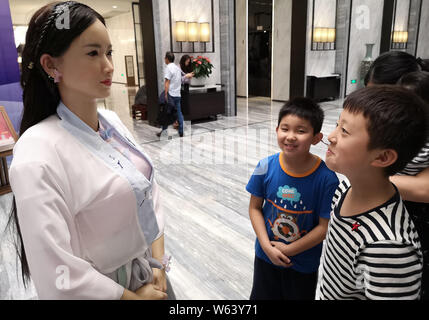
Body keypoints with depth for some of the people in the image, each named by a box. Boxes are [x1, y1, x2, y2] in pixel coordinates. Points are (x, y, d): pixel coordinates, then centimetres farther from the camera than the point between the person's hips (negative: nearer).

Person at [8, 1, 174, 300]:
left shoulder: (113, 121, -4)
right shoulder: (37, 158, -26)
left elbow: (149, 193, 3)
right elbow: (58, 279, -25)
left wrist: (159, 262, -4)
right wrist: (135, 296, -13)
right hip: (106, 288, -6)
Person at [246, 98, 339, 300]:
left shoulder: (326, 178, -24)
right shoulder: (266, 167, -15)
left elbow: (324, 226, -17)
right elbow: (255, 208, -6)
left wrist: (289, 250, -16)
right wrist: (267, 246, -14)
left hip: (304, 263, -2)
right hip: (266, 255, 3)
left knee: (300, 295, 23)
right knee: (262, 295, 25)